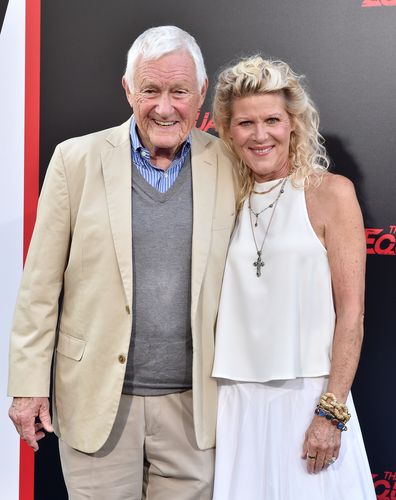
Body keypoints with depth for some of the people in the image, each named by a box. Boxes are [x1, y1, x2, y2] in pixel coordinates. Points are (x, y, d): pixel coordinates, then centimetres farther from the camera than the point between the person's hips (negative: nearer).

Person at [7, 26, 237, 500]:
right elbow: (40, 283, -1)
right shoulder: (76, 159, -3)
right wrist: (28, 384, -3)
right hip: (97, 399, -1)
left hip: (194, 405, 1)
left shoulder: (228, 167, 0)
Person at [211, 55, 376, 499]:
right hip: (236, 401, 3)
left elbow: (351, 313, -7)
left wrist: (331, 412, -12)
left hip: (308, 395, -3)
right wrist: (208, 402, 5)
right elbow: (225, 311, 11)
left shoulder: (330, 192, -4)